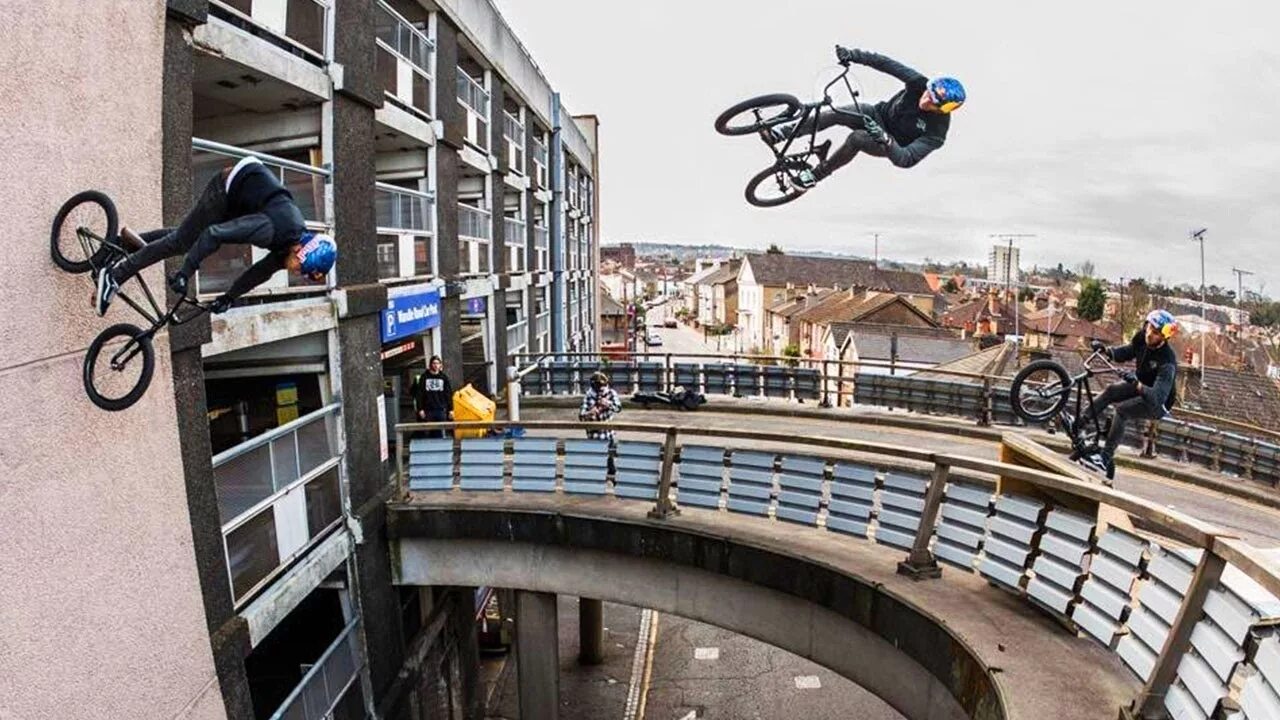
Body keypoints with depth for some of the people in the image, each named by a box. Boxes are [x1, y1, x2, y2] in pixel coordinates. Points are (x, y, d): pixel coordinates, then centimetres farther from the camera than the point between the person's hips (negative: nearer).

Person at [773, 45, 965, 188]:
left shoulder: (937, 131, -30)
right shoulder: (920, 83, -21)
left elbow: (906, 160, -38)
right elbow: (886, 64, -21)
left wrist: (884, 140, -55)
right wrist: (853, 55, -32)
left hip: (891, 146, -4)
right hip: (878, 114, 4)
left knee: (857, 139, -36)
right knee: (834, 114, -26)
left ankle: (816, 175, -19)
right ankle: (784, 132, -18)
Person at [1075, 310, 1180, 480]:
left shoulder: (1167, 362, -34)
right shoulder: (1142, 338, -15)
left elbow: (1157, 397, -42)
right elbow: (1125, 353, 5)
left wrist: (1137, 385, -61)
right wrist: (1105, 350, -15)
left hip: (1157, 404, -7)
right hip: (1138, 386, 7)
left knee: (1121, 410, -29)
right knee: (1111, 390, -21)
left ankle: (1106, 458, -23)